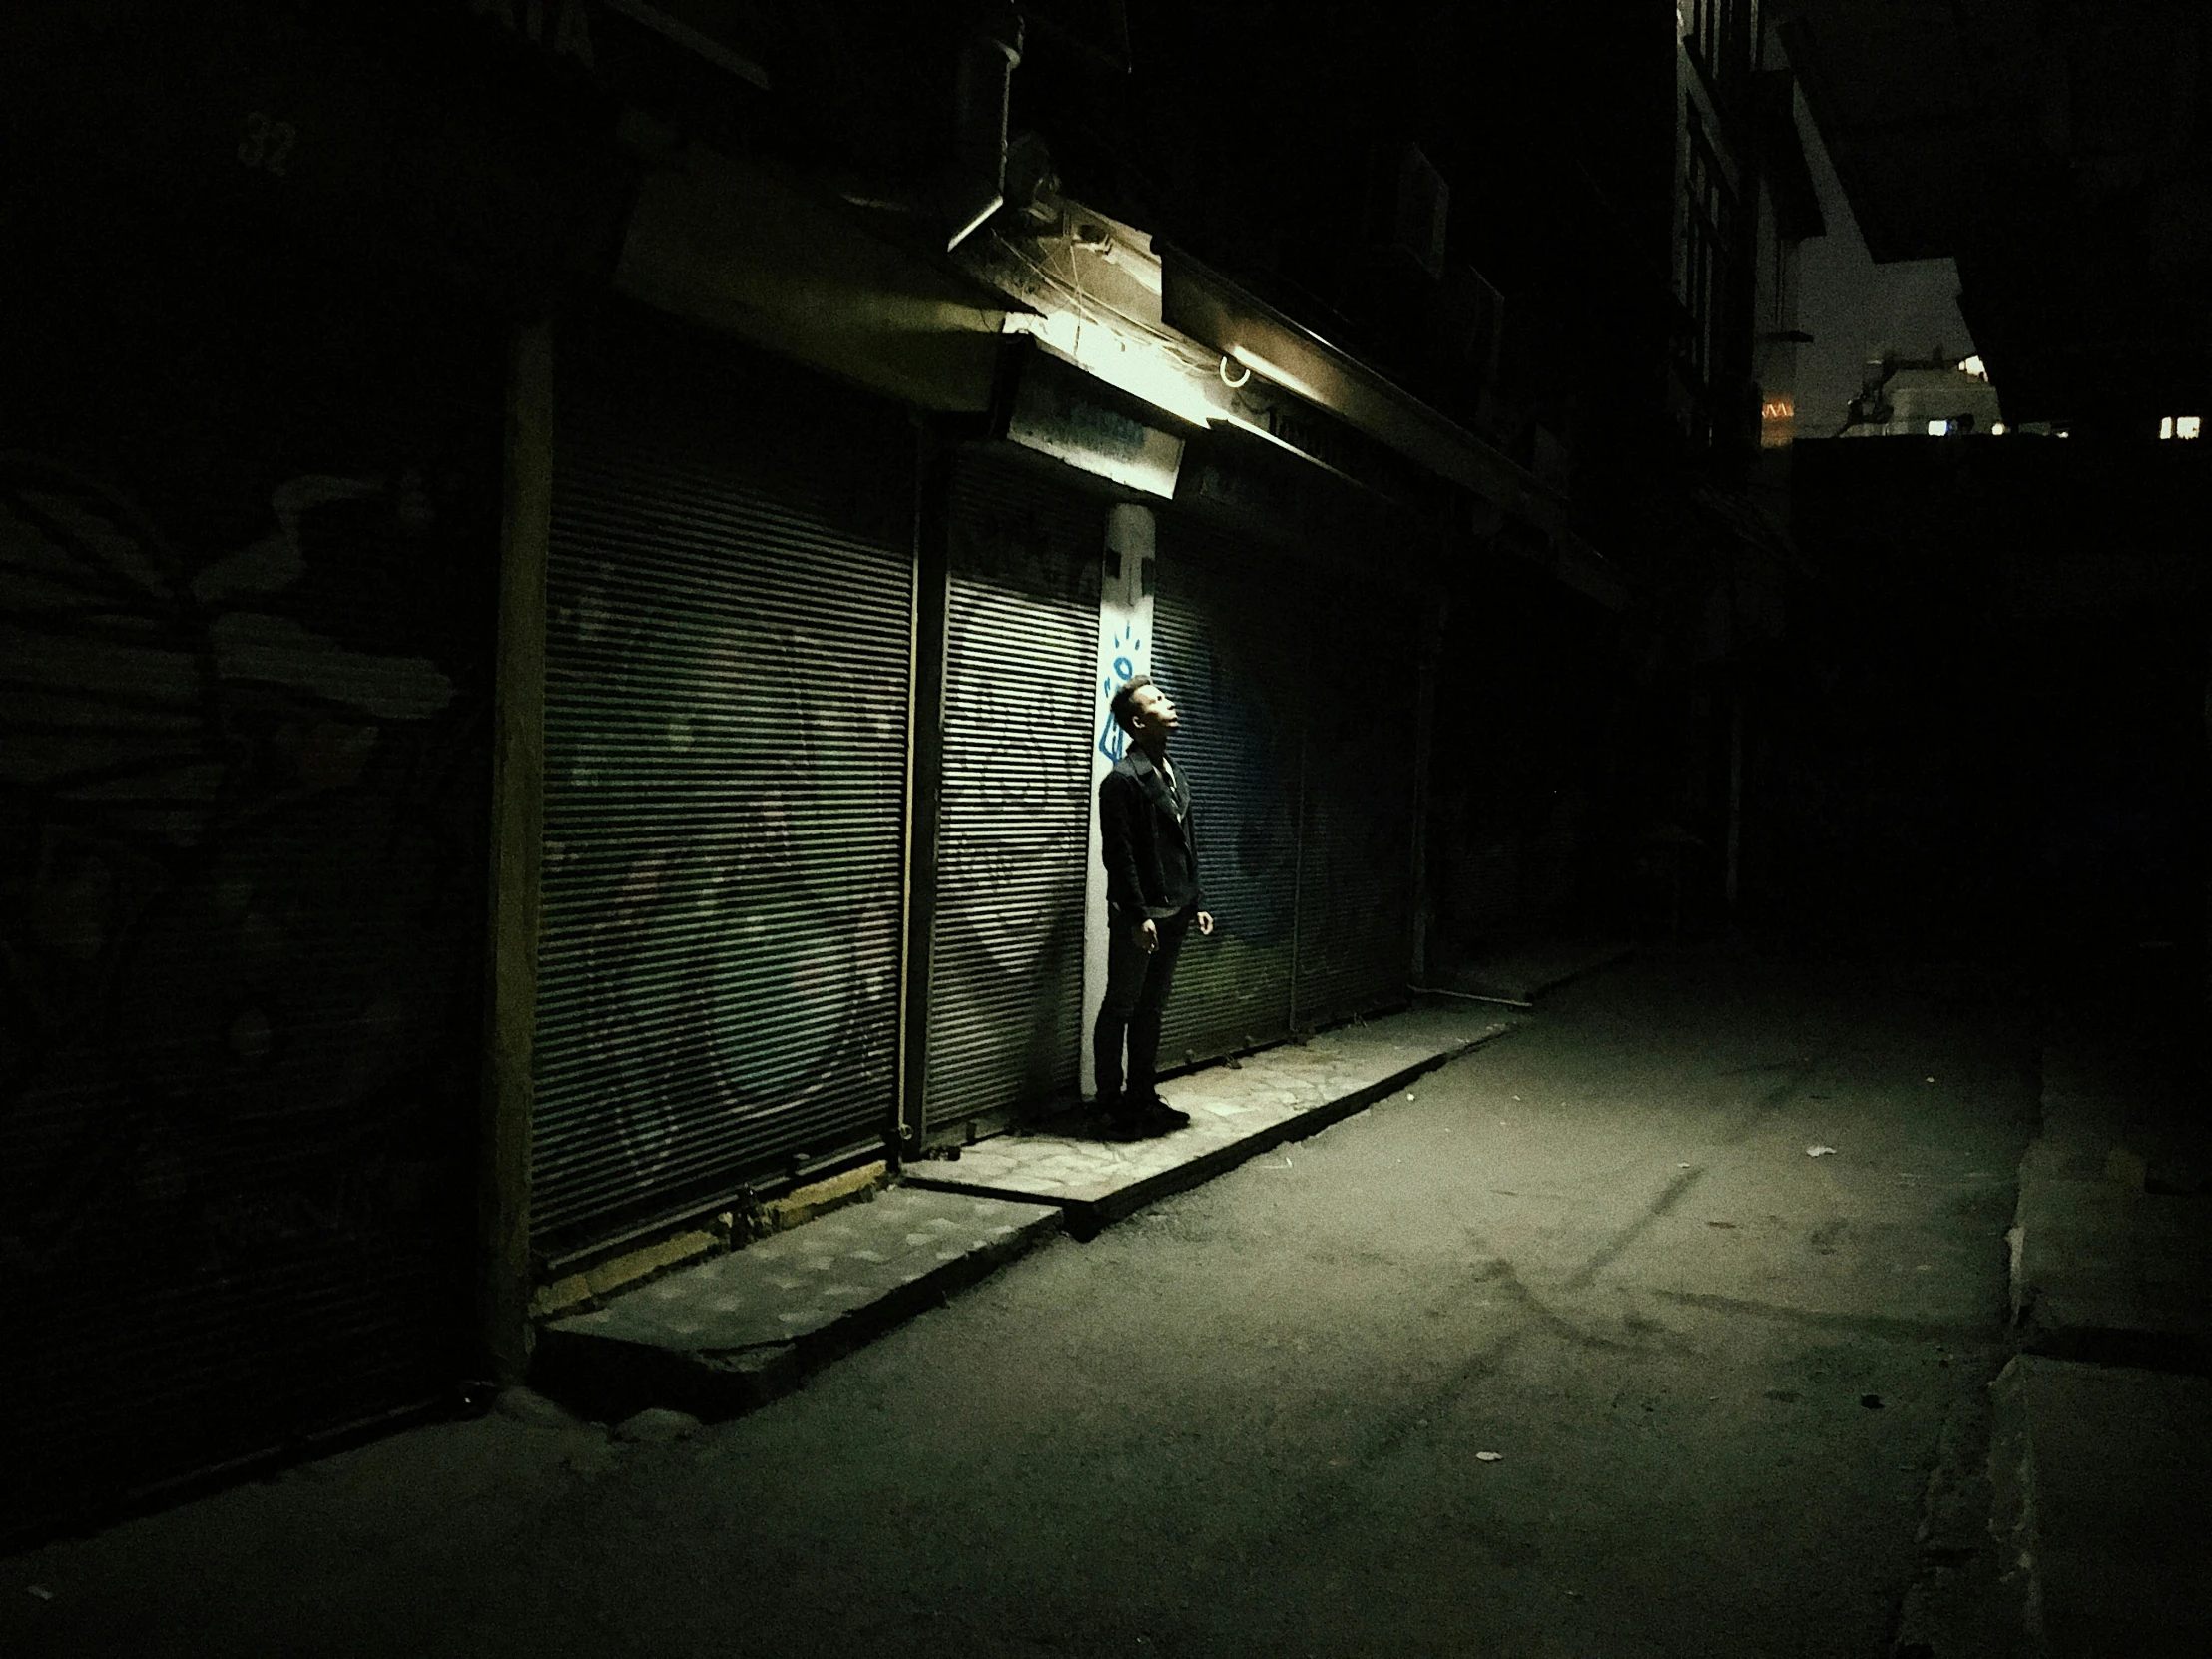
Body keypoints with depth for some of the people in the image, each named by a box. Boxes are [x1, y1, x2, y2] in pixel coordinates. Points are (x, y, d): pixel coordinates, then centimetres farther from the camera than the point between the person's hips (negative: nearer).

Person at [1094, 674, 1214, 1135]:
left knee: (1152, 1009, 15)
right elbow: (1118, 854, -17)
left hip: (1173, 914, 8)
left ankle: (1143, 1097, 24)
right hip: (1138, 917, -8)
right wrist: (1138, 915, -20)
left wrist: (1196, 902, 16)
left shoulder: (1174, 774, 15)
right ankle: (1112, 1104, 10)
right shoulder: (1123, 779, -12)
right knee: (1120, 1008, 2)